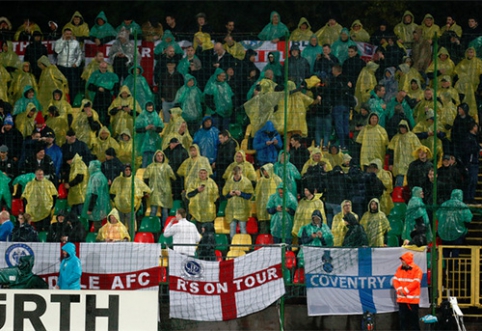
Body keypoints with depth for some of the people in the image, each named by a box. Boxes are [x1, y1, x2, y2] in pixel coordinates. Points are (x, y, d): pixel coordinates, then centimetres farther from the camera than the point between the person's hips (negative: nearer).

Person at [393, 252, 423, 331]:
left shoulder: (417, 270, -8)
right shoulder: (400, 269, 11)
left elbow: (415, 282, -16)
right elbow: (395, 280, 5)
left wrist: (405, 290, -18)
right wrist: (399, 289, -12)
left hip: (413, 299, -5)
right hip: (402, 299, 5)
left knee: (413, 318, -1)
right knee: (403, 318, 9)